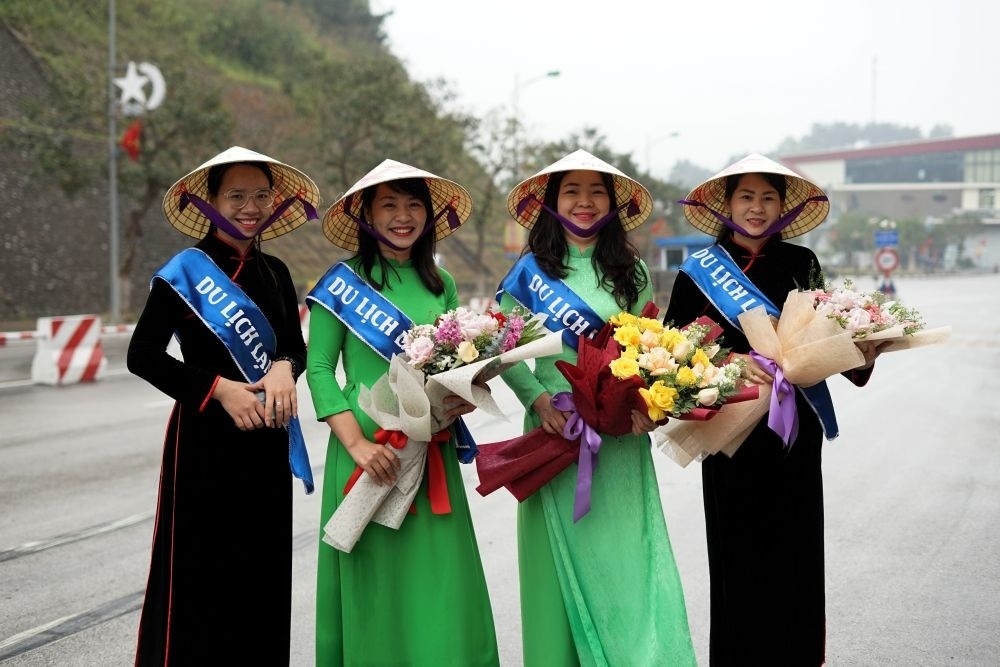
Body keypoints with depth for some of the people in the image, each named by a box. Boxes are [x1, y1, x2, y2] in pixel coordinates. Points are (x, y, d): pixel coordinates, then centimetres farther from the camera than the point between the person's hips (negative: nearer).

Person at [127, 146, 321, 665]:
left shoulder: (274, 273, 10)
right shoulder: (185, 270, -6)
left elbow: (295, 347, 15)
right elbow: (142, 355, -7)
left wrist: (284, 368, -9)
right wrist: (218, 387, -15)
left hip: (266, 443, 5)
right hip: (205, 444, -5)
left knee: (265, 569, 7)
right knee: (201, 571, -4)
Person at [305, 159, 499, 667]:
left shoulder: (441, 286, 12)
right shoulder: (342, 281, -1)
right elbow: (319, 369, -6)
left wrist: (464, 398, -5)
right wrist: (357, 444, -17)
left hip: (432, 452, 4)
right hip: (370, 448, -4)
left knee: (440, 582, 2)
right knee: (375, 584, 0)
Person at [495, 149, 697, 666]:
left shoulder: (629, 270, 9)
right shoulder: (531, 270, 4)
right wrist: (539, 399, -12)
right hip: (556, 429, -1)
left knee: (626, 554, -2)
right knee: (565, 557, 3)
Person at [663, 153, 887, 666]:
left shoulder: (802, 264, 7)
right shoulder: (699, 272, 0)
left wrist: (860, 357, -8)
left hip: (796, 428, 2)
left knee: (796, 548, 4)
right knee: (740, 552, 0)